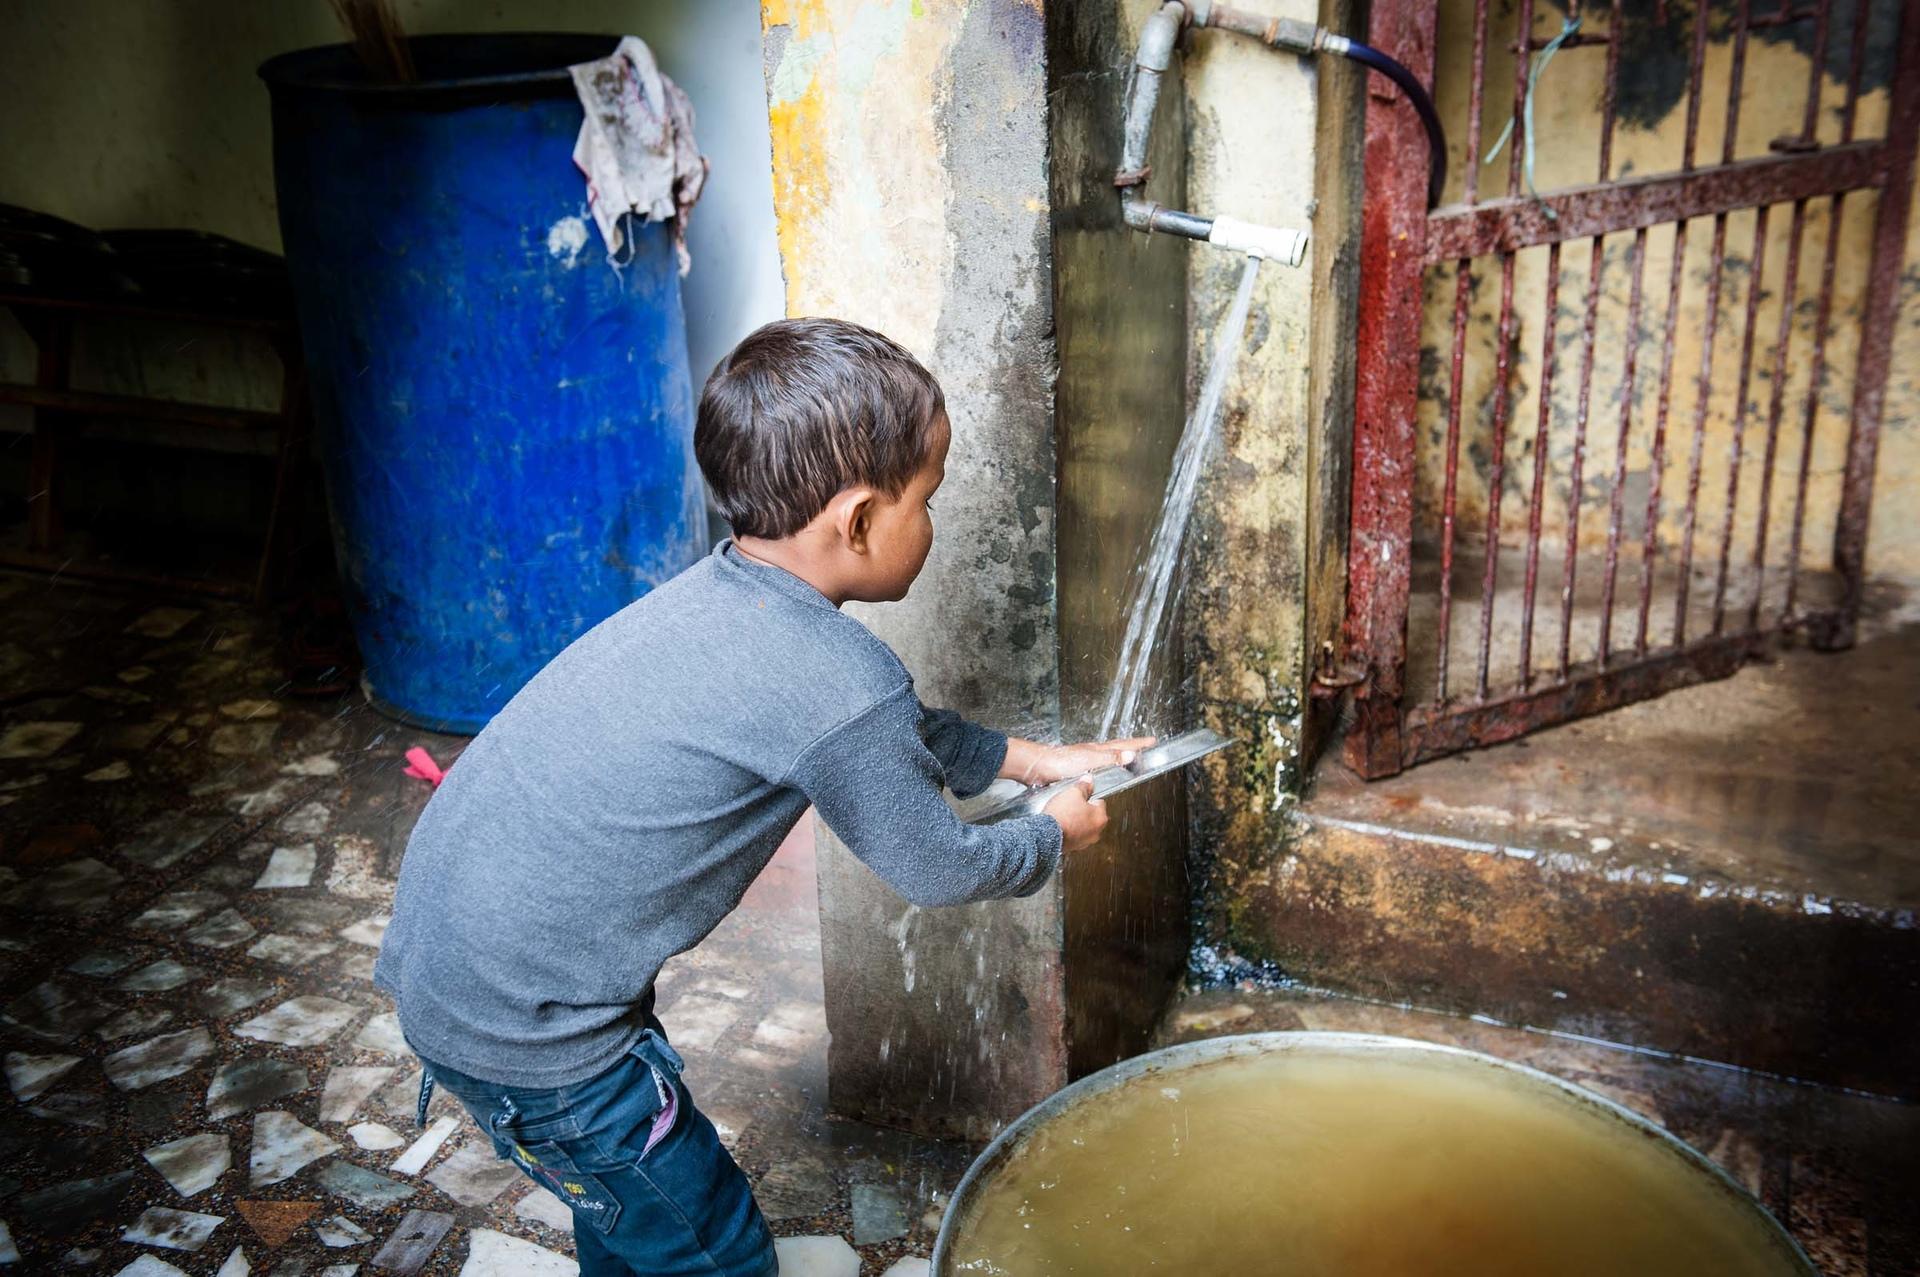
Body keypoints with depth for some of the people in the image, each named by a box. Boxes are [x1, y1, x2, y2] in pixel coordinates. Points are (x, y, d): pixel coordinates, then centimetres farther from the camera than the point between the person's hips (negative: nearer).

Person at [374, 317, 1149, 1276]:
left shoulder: (720, 595, 3)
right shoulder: (842, 684, -24)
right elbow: (937, 871, -7)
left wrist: (1028, 758, 26)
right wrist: (1055, 837, 12)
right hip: (523, 1030, -9)